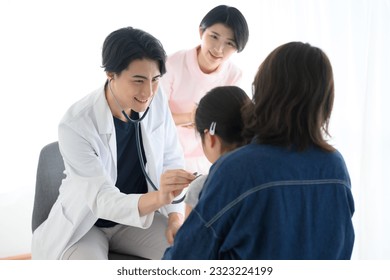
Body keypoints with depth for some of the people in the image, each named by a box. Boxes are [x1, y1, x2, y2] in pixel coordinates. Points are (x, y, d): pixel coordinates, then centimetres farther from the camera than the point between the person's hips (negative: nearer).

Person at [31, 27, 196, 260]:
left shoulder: (157, 102, -14)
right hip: (85, 225, -4)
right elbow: (102, 200, -30)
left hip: (140, 217, 4)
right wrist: (159, 197, -48)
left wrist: (175, 215, -16)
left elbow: (172, 160, -2)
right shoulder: (76, 125, -28)